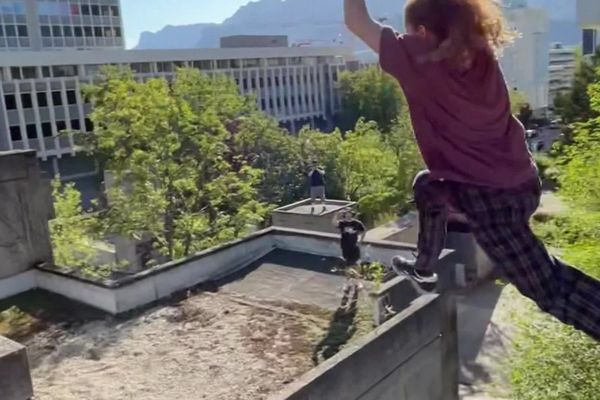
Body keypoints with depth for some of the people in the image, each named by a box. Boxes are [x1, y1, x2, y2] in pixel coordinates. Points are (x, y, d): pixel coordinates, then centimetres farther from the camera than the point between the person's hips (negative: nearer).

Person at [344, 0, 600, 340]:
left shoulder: (420, 60, -14)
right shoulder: (480, 54, 5)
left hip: (492, 198, -9)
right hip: (521, 181, 9)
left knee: (550, 287, 1)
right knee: (428, 186, 28)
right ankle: (424, 270, 41)